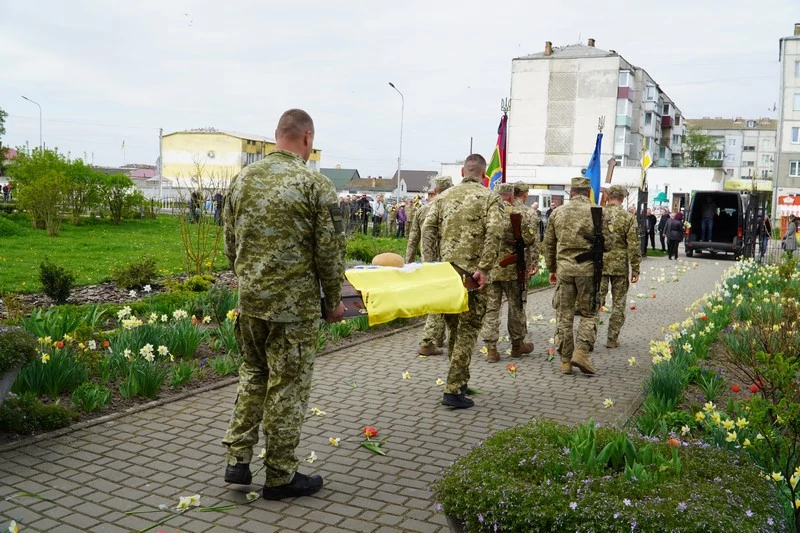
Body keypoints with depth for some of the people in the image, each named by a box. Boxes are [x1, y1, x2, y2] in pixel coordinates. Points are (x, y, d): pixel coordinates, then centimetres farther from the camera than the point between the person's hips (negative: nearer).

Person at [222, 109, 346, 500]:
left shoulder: (243, 179, 5)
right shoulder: (315, 185, -12)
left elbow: (230, 241, 11)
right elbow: (330, 251, -10)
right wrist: (334, 300, 2)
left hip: (249, 300, 5)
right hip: (295, 304, -5)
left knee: (252, 375, 21)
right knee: (287, 387, 5)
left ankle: (238, 459, 23)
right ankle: (280, 476, 17)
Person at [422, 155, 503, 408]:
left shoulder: (445, 196, 12)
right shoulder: (489, 198, 1)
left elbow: (428, 228, 3)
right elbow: (494, 232, -14)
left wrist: (429, 265, 1)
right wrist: (484, 268, -15)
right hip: (472, 271, -4)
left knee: (454, 327, 17)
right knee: (467, 329, 0)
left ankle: (460, 381, 28)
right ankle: (453, 390, -4)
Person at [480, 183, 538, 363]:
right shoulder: (520, 212, -5)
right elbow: (531, 239, -8)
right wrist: (533, 262, 3)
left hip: (488, 267, 2)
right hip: (512, 267, -2)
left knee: (490, 307, 5)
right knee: (516, 306, 13)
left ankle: (491, 348, 4)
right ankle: (517, 344, 26)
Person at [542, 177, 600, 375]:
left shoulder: (557, 212, 7)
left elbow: (548, 244, 11)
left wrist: (551, 269, 20)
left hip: (563, 268, 2)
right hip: (588, 268, -2)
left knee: (564, 315, 8)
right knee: (588, 313, 9)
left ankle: (565, 360, 11)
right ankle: (581, 352, -5)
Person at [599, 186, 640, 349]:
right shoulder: (628, 218, -5)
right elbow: (633, 246, -7)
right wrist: (635, 270, -2)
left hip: (599, 264, 1)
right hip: (620, 266, -1)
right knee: (618, 304, 9)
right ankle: (612, 339, 14)